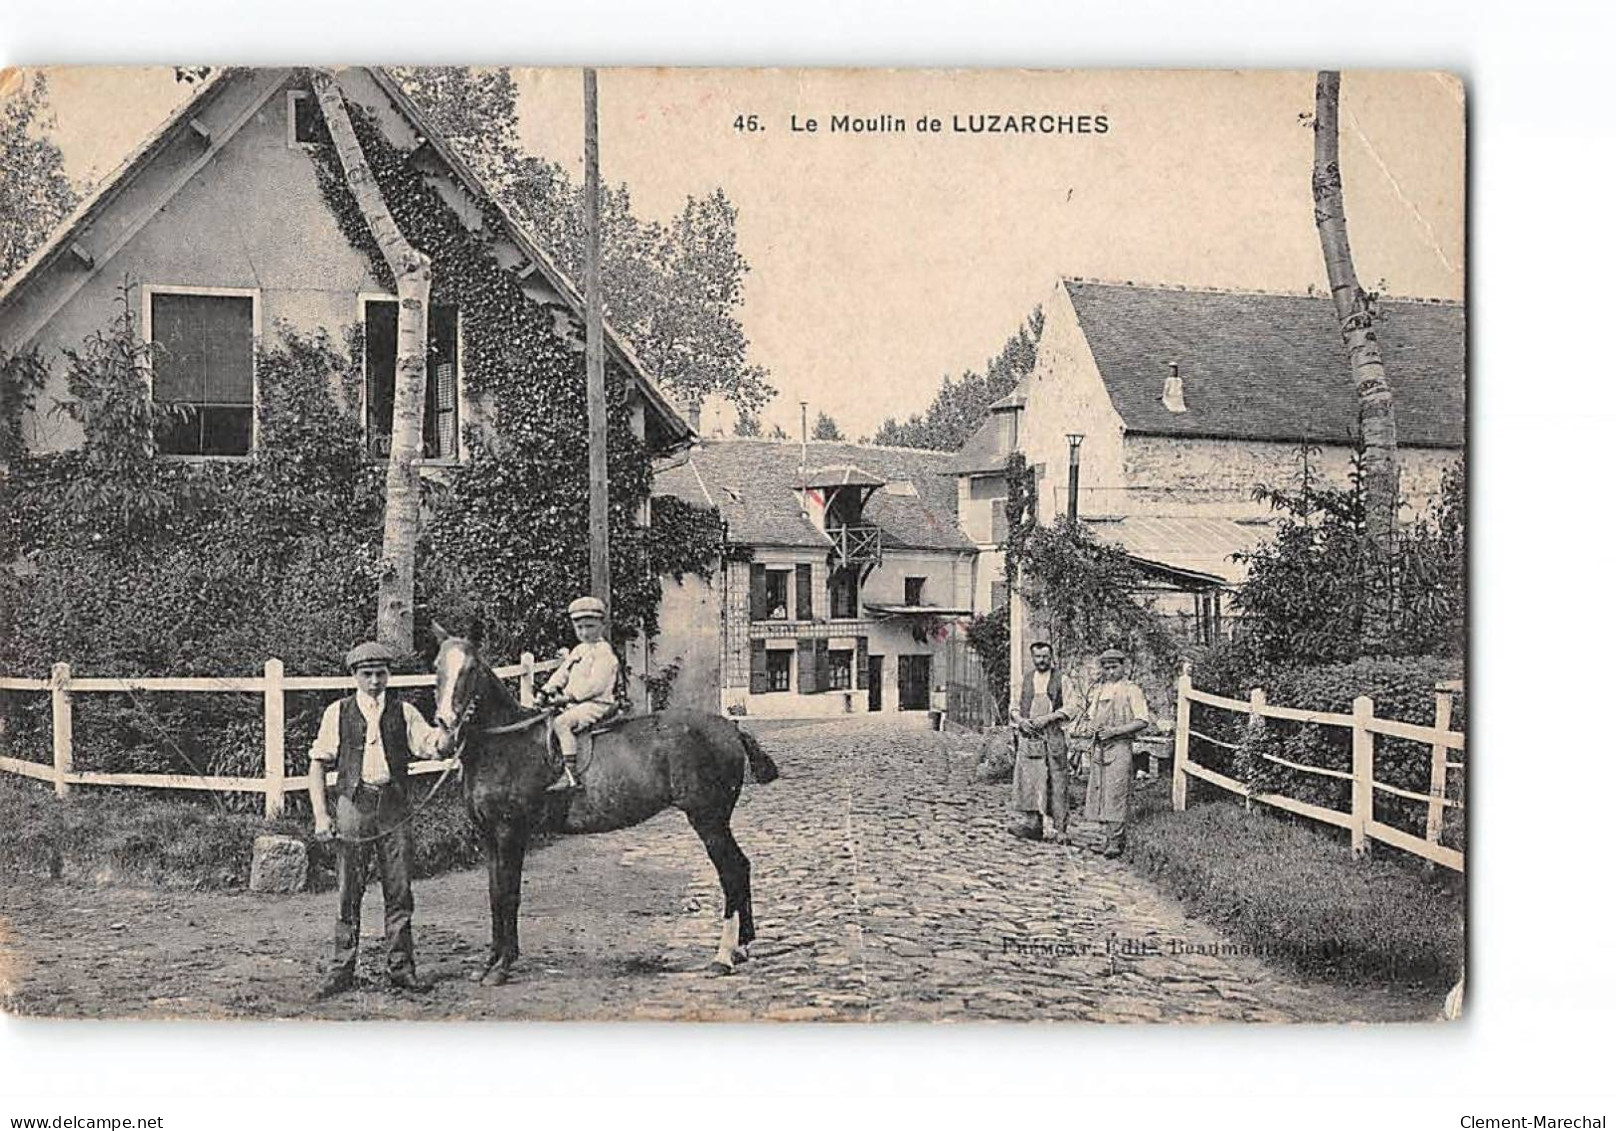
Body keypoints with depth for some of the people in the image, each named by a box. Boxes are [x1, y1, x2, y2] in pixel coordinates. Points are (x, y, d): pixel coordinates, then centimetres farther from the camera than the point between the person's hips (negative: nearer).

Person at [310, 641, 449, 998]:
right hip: (354, 805, -1)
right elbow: (317, 763, 4)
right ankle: (342, 969, 12)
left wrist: (445, 735, -28)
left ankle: (401, 967, 12)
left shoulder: (403, 711, 7)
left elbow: (430, 744, -5)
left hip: (394, 808, 1)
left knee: (399, 891, 3)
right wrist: (320, 814, -5)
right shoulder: (338, 713, 5)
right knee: (349, 892, 3)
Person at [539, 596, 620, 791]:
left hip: (597, 704, -10)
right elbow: (562, 673, 21)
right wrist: (549, 688, 1)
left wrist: (569, 696, -22)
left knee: (562, 722, -28)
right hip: (574, 702, 10)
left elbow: (595, 684, -20)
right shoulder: (578, 651, 19)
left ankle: (570, 773, -31)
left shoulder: (604, 652, -10)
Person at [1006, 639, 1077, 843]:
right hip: (1028, 735, 3)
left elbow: (1068, 710, 0)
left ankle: (1059, 828, 1)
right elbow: (1015, 706, 16)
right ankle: (1031, 822, -7)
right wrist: (1020, 719, -4)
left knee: (1055, 780, -3)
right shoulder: (1025, 679, 14)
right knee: (1028, 778, -7)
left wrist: (1047, 718, -13)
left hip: (1053, 736, -3)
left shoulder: (1061, 680, 5)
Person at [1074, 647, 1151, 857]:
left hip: (1120, 747, -6)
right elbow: (1086, 717, 25)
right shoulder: (1097, 690, 16)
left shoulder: (1130, 689, -2)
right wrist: (1087, 730, 2)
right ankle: (1108, 834, 14)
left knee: (1116, 793, -11)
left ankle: (1116, 841, -11)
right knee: (1098, 792, 6)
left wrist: (1115, 730, -15)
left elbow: (1143, 720, -7)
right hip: (1098, 747, 6)